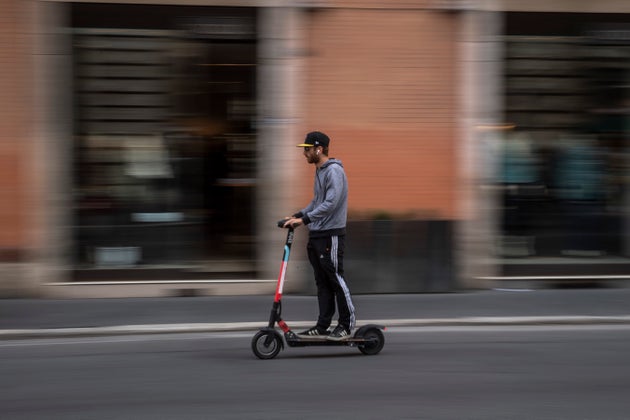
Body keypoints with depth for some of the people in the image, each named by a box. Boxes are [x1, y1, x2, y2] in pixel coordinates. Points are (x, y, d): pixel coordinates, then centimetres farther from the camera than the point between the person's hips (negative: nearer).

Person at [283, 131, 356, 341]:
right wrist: (298, 215, 13)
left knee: (335, 279, -6)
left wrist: (305, 219, -25)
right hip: (316, 235, 10)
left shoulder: (334, 171, -15)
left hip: (331, 235, -10)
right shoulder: (319, 171, 17)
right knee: (322, 283, 10)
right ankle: (323, 326, 13)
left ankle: (346, 325, -1)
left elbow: (331, 203, -24)